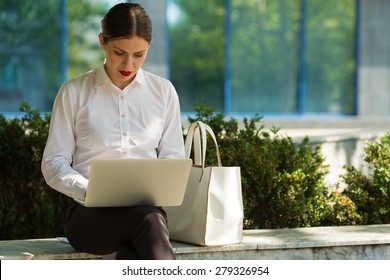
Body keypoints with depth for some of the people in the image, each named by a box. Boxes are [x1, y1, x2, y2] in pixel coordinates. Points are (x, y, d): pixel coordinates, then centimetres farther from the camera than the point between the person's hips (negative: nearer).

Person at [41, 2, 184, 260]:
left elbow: (173, 159, 14)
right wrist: (89, 191, -16)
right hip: (90, 214, -2)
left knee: (132, 255, -37)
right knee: (149, 219, -38)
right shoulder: (74, 92, 6)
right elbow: (53, 164, 4)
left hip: (147, 208, 2)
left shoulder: (163, 92, 13)